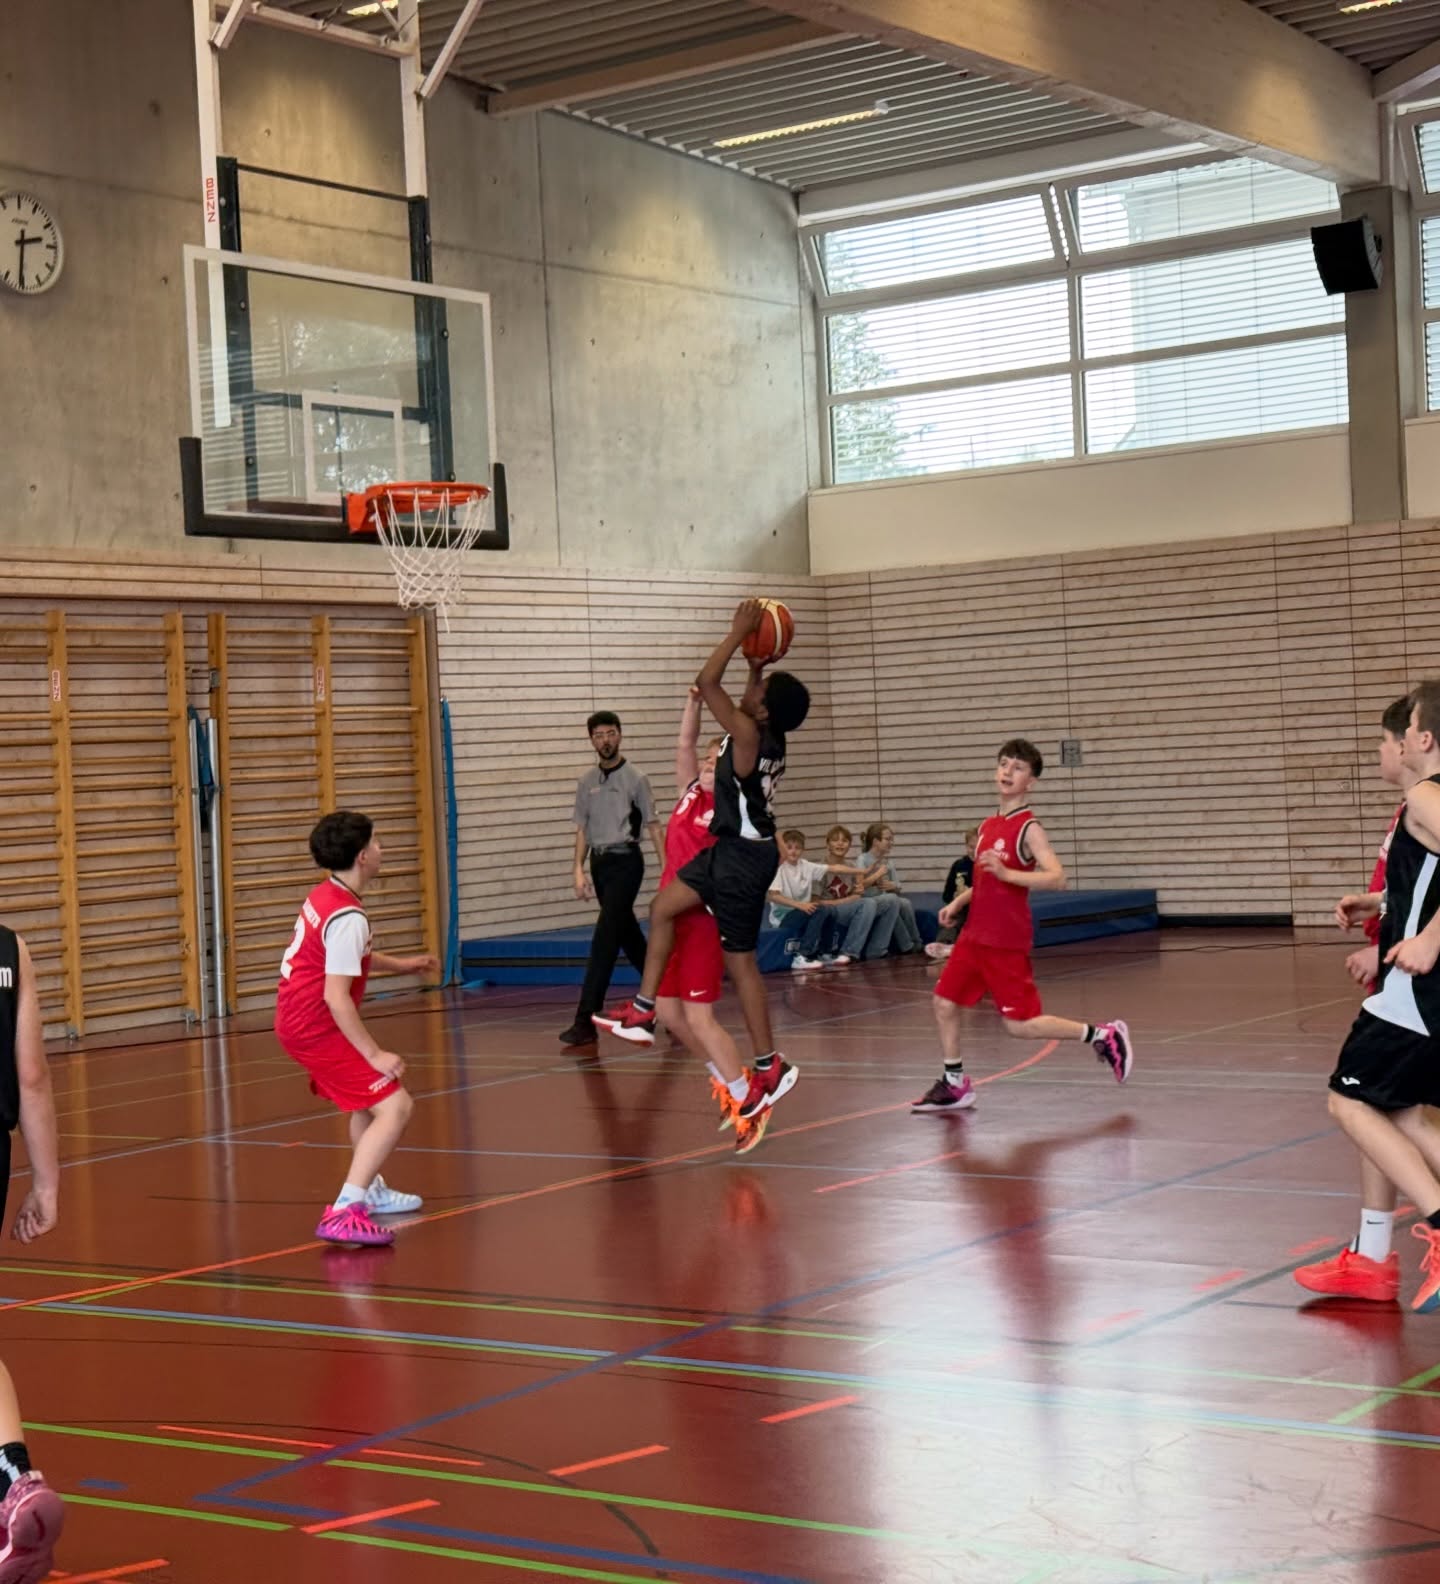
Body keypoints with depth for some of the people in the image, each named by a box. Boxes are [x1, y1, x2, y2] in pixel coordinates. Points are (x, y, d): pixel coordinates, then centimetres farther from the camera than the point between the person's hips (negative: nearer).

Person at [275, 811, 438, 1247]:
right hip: (317, 1027, -10)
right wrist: (374, 1054, -23)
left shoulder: (324, 896, 7)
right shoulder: (348, 917, -22)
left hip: (297, 1019, 10)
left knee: (369, 1096, 31)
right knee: (395, 1106, -16)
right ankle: (344, 1213, -25)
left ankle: (371, 1190, 46)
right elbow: (336, 996, -27)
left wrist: (399, 964, 30)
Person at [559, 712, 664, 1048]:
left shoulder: (635, 779, -2)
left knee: (604, 940, -13)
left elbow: (653, 825, -1)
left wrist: (666, 869, -6)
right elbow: (582, 829, 13)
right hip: (599, 862, 6)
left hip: (625, 860, -6)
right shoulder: (587, 783, 11)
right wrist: (579, 869, 3)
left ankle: (585, 1020, -17)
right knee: (628, 936, 13)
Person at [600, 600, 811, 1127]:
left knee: (741, 961, 0)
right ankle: (643, 1013, 18)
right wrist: (756, 656, 12)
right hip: (733, 849, 9)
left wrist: (739, 633, -18)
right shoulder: (770, 735, 2)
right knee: (663, 907, 15)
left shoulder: (748, 733, -23)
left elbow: (706, 681, -24)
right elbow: (754, 697, 25)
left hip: (743, 858, -9)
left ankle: (769, 1066, 7)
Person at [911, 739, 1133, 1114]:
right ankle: (954, 1084, 22)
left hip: (1006, 941, -8)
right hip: (975, 935, 8)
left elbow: (1056, 878, -24)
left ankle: (1103, 1035, 7)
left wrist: (1006, 873, -33)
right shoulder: (988, 826, 12)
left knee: (1020, 1024, -7)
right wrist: (958, 902, 14)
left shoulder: (1028, 828, -12)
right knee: (945, 1004, 7)